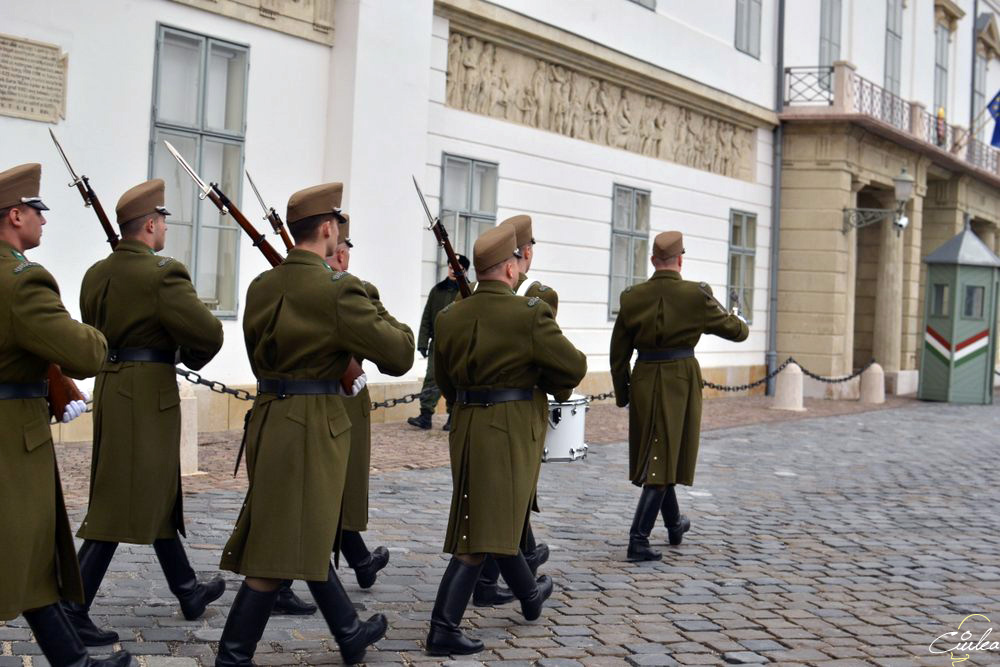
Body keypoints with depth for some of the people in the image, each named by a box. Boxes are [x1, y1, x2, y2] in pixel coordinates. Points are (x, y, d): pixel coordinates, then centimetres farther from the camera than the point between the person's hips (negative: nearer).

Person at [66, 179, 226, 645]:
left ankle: (188, 592, 31)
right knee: (123, 503, -3)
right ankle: (73, 610, -2)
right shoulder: (163, 273, -16)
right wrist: (191, 356, 3)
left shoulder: (96, 274, 8)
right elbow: (209, 334, -17)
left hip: (110, 385, 9)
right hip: (148, 392, -9)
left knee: (158, 493, 18)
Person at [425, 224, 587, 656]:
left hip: (467, 427, 7)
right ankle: (443, 629, -4)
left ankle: (530, 595, 42)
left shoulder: (448, 318, 2)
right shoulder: (530, 314, -15)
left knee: (498, 517, 22)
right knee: (485, 530, -3)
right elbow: (574, 366, -10)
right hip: (512, 431, -6)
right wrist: (544, 385, 9)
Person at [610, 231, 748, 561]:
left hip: (644, 382, 4)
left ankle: (674, 525, 38)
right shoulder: (695, 295, -10)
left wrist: (622, 393, 17)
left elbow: (618, 351, 5)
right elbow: (733, 330, 3)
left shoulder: (632, 297, -1)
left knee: (656, 455, 20)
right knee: (663, 458, 0)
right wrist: (742, 323, 27)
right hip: (680, 382, -4)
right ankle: (638, 540, -6)